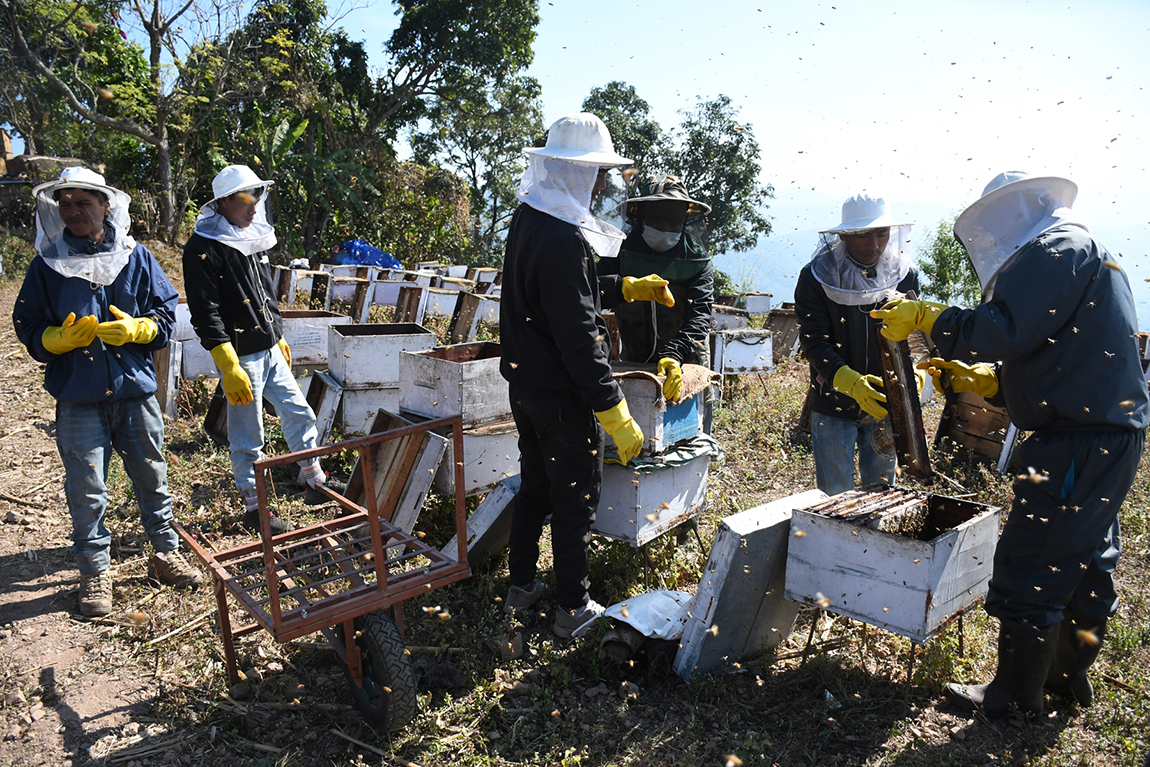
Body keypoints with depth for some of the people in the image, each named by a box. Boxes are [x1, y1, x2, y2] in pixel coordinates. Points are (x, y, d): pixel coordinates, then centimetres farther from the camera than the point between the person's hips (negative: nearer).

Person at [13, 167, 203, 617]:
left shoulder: (135, 256, 2)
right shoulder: (47, 265, 1)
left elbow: (166, 314, 4)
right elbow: (30, 330, 3)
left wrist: (134, 329, -15)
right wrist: (63, 338, -17)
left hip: (135, 391, 1)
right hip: (78, 398, -1)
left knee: (151, 477, 12)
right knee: (86, 489, 5)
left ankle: (165, 553, 29)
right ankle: (94, 572, 21)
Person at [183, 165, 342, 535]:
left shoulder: (252, 240, 12)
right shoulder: (203, 249, -14)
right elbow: (205, 315, -18)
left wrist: (279, 337, 22)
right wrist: (229, 368, -21)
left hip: (270, 352, 8)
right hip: (241, 358, -8)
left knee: (300, 415, 13)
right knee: (247, 439, 3)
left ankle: (314, 483, 28)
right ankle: (254, 507, 17)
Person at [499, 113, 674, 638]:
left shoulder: (528, 218, 7)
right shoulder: (561, 238, -24)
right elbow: (578, 335, -26)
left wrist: (629, 288, 16)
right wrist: (616, 415, -23)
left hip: (524, 379, 9)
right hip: (560, 389, -9)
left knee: (534, 484, 21)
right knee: (576, 496, 5)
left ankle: (521, 586, 34)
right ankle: (573, 609, 18)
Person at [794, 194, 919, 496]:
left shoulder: (905, 274, -1)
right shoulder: (816, 277, -10)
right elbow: (815, 343, -15)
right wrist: (850, 381, -30)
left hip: (883, 402, 3)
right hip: (833, 405, -2)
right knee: (835, 496, 4)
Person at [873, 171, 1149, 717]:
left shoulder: (1055, 248, -11)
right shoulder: (1085, 255, 23)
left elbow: (1003, 331, -25)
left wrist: (927, 317, -13)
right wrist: (979, 379, 15)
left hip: (1079, 442, -11)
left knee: (1030, 569, -3)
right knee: (1086, 562, 19)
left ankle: (1017, 696, 10)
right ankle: (1070, 676, 34)